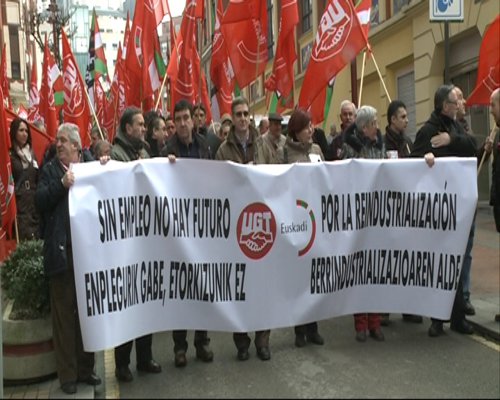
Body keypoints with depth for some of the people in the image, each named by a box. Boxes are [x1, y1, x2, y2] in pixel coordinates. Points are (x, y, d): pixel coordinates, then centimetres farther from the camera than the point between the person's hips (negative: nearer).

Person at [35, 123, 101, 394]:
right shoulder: (51, 169, 6)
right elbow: (39, 201, -5)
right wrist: (61, 184, -18)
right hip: (62, 250, -2)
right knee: (64, 313, 4)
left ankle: (85, 367, 23)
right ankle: (67, 374, 14)